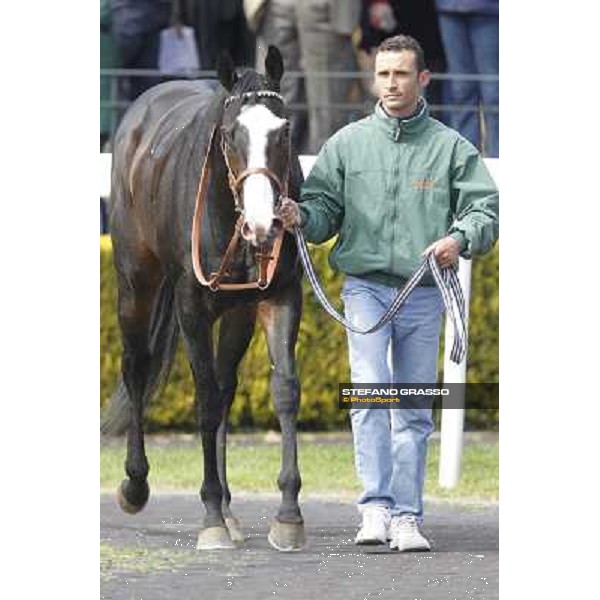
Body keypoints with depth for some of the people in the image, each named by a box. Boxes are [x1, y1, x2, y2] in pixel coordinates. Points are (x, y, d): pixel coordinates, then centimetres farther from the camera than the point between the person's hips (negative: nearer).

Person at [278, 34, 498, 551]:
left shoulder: (452, 148, 6)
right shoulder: (348, 143, 9)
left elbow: (486, 208, 0)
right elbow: (326, 209, 9)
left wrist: (459, 238, -20)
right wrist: (301, 217, -14)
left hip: (424, 294, 1)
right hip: (366, 287, -1)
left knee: (415, 410, 4)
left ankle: (407, 517, 9)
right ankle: (376, 508, -20)